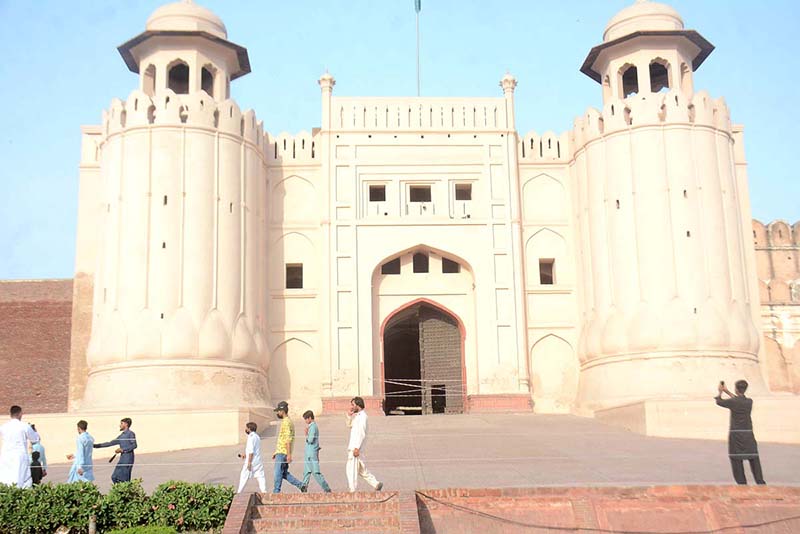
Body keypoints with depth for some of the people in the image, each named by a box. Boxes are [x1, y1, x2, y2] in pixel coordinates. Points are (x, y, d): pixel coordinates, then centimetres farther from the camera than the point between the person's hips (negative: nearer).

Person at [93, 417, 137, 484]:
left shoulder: (130, 433, -5)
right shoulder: (121, 436, 19)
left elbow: (134, 445, -14)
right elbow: (111, 443, 24)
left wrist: (122, 449, -16)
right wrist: (97, 445, 22)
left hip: (128, 459, -9)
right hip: (122, 459, 9)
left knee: (123, 479, -10)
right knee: (114, 477, 6)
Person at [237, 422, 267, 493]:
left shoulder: (251, 437, -13)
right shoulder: (257, 436, 14)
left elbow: (251, 451, -19)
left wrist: (249, 462, -18)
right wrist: (245, 454, 27)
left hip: (251, 460, -8)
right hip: (258, 460, 8)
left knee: (244, 476, 4)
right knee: (260, 476, 4)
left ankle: (239, 492, 10)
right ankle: (264, 491, -3)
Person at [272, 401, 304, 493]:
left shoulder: (286, 422, -14)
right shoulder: (287, 421, 18)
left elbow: (288, 439, -21)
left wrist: (289, 454, -24)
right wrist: (276, 452, 25)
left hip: (282, 453, -10)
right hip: (281, 452, 10)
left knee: (278, 473, -4)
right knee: (284, 473, 11)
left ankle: (276, 492, 2)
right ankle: (300, 485, 9)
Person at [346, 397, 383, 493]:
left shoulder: (362, 416, -13)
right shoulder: (357, 415, 17)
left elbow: (362, 433, -20)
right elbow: (349, 425, 27)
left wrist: (357, 448, -24)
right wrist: (350, 415, 10)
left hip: (356, 447, -10)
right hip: (352, 447, 10)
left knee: (352, 469, -8)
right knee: (361, 469, 15)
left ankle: (352, 491, -7)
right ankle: (376, 484, 18)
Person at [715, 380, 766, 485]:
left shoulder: (732, 402, -11)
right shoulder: (749, 401, 1)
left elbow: (718, 401, 6)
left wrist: (720, 392, 25)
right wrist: (727, 391, 30)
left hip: (735, 434, -3)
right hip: (748, 434, 3)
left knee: (736, 460, 5)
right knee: (754, 459, 8)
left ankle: (742, 482, 4)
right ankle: (760, 481, 1)